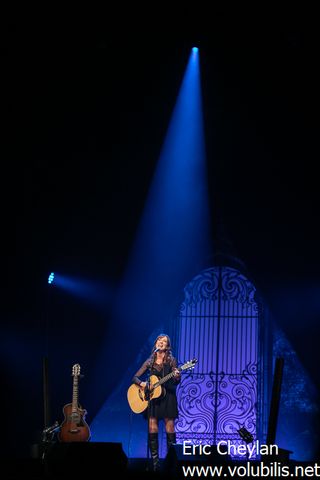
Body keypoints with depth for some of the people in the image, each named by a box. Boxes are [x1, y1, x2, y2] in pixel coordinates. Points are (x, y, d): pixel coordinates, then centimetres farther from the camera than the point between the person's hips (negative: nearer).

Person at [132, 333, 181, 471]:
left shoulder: (171, 361, 2)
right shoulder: (149, 362, 9)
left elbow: (176, 382, -4)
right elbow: (135, 378, 9)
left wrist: (177, 377, -26)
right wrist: (141, 383, -12)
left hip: (167, 397, -2)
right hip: (151, 398, 2)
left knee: (170, 429, -5)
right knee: (152, 429, -3)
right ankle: (155, 461, 2)